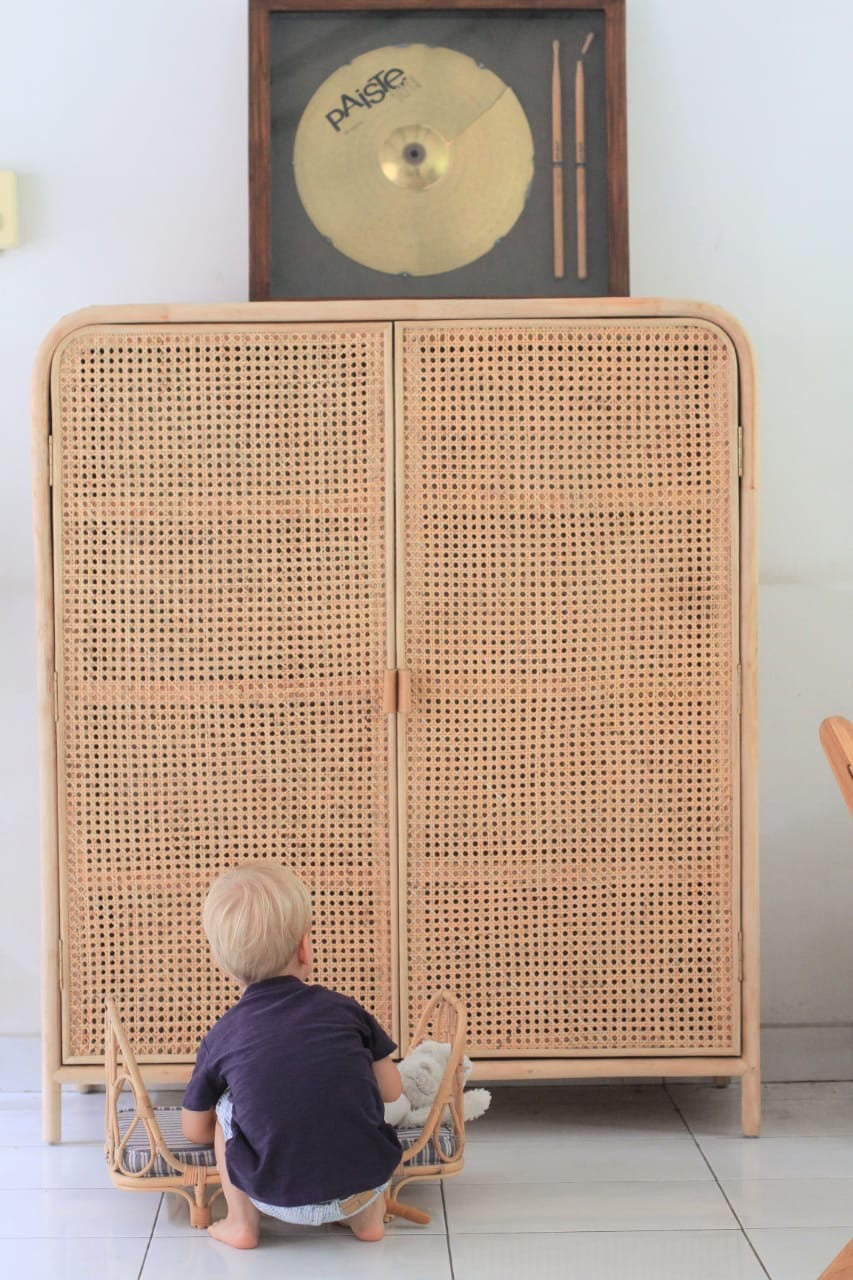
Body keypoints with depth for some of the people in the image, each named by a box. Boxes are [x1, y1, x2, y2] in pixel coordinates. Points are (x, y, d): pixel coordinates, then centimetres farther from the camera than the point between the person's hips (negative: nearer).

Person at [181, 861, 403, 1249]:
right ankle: (369, 1216, 25)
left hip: (280, 1199, -1)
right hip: (366, 1186, 1)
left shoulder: (220, 1037, 2)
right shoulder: (345, 1010, 2)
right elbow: (391, 1090, 12)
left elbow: (195, 1129, 14)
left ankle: (241, 1222, 19)